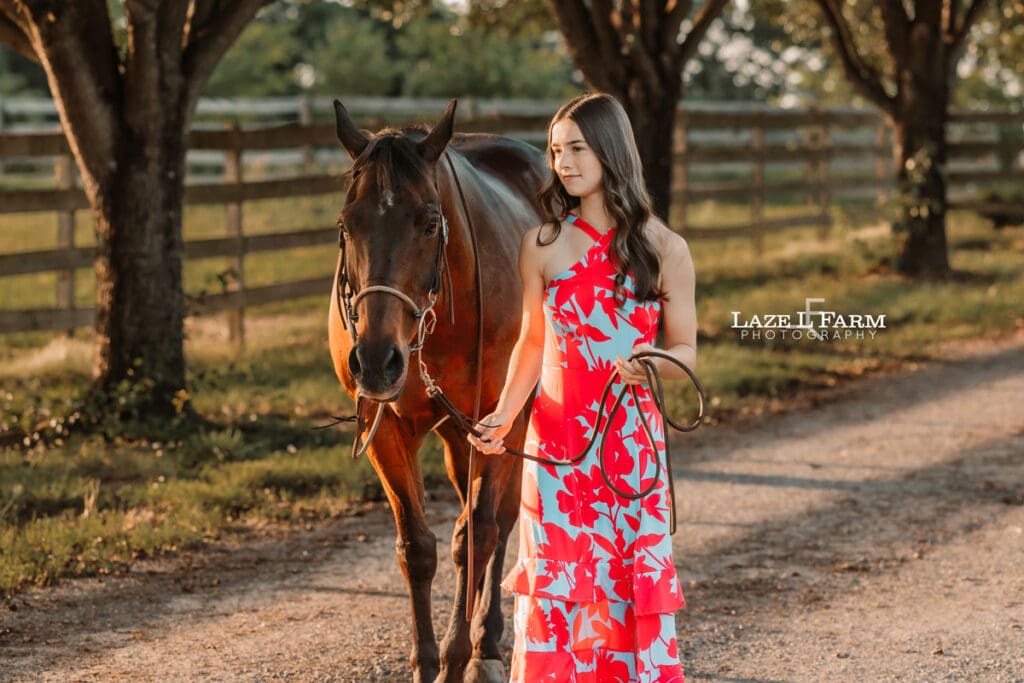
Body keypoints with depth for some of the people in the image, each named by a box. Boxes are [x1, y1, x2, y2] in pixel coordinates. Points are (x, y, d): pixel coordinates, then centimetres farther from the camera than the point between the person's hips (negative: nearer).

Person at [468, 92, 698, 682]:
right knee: (551, 579, 1)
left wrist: (649, 362, -19)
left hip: (633, 439, -1)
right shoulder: (542, 246, 2)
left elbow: (685, 351, 3)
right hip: (556, 436, 1)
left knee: (635, 580, 1)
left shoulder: (664, 250, -2)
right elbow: (532, 341, 9)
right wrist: (504, 416, -5)